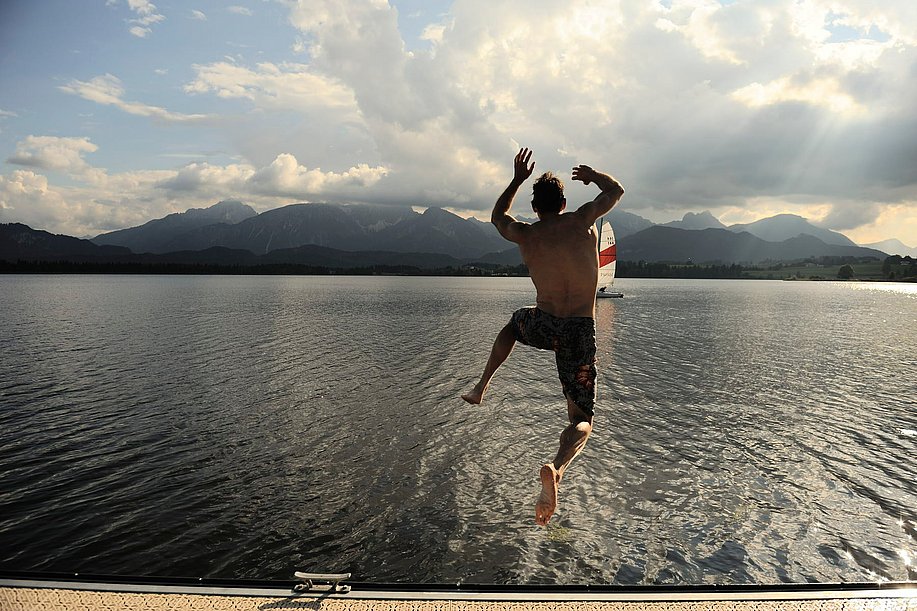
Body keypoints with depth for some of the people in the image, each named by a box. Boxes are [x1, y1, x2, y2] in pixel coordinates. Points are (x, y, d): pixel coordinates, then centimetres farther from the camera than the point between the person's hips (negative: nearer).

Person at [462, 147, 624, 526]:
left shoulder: (524, 235, 2)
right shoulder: (582, 221, -2)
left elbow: (497, 217, 26)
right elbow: (616, 191, 17)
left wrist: (517, 180, 31)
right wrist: (593, 175, 34)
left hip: (541, 327, 2)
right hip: (579, 333, -2)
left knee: (514, 322, 40)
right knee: (582, 421, 6)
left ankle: (481, 387, 34)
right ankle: (556, 469, -26)